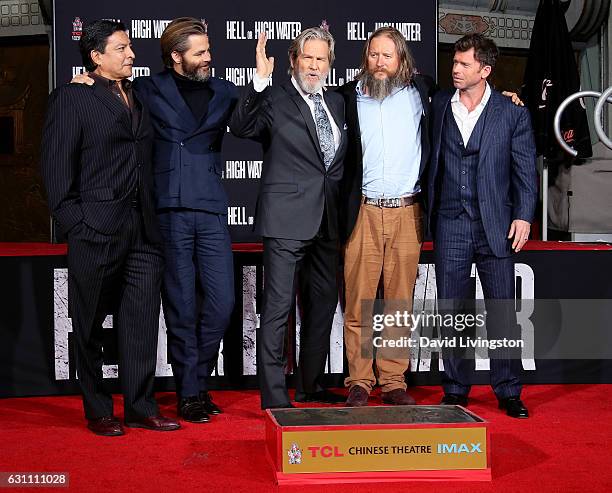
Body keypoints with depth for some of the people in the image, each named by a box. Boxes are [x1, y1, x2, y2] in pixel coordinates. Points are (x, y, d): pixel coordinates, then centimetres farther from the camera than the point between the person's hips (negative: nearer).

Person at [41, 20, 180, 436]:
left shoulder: (139, 98, 16)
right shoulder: (72, 98, -2)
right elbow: (57, 167, -6)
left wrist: (153, 219, 8)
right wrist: (73, 225, -11)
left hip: (143, 230, 6)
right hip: (96, 232, -5)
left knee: (142, 323, 6)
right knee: (91, 327, 5)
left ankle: (141, 407, 16)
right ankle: (98, 412, 16)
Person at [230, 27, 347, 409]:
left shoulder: (337, 103, 15)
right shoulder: (274, 99, -4)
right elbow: (241, 127, -22)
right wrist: (259, 81, -29)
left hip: (327, 220, 7)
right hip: (288, 219, -7)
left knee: (323, 303, 14)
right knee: (278, 307, -7)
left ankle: (311, 386, 28)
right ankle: (274, 397, -3)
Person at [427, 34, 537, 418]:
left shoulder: (512, 113, 1)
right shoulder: (439, 105, 7)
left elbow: (526, 170, 2)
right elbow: (433, 161, 13)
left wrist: (523, 216, -7)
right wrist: (429, 214, 6)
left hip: (496, 225, -2)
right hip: (450, 224, 2)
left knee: (502, 312, 2)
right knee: (450, 311, 6)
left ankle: (509, 392, 12)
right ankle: (455, 390, 16)